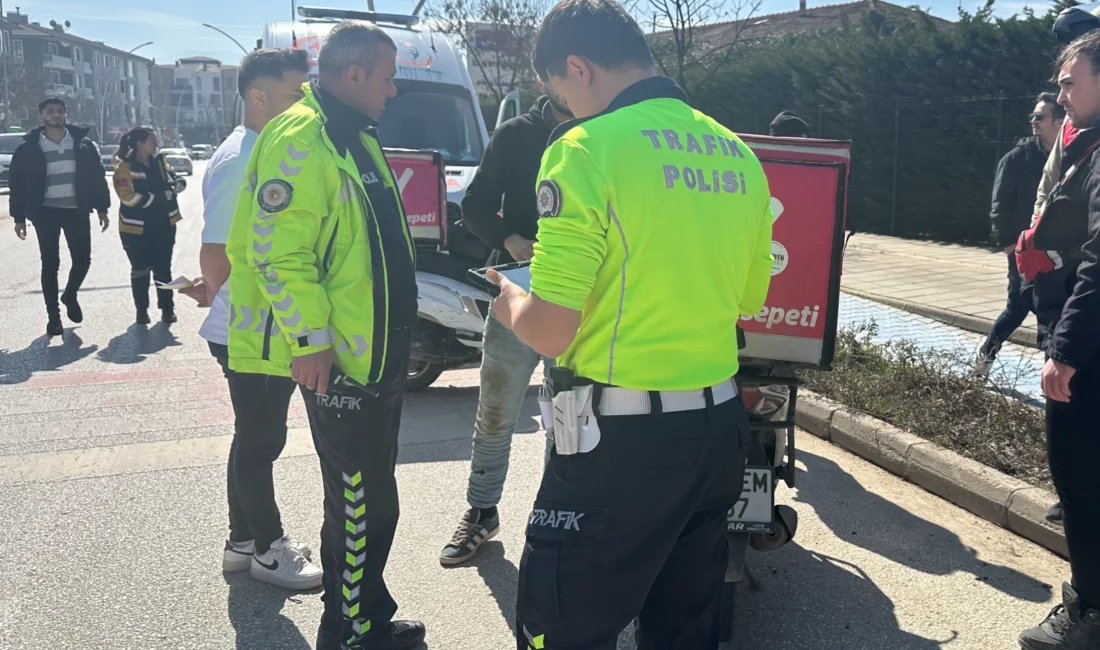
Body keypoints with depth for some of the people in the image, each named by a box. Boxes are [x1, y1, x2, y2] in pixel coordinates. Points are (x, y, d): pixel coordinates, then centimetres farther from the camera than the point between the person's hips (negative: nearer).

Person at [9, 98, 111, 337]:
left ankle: (70, 296, 33)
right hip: (46, 213, -1)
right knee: (50, 264, 2)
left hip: (77, 211, 1)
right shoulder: (28, 148, -1)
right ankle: (53, 316, 12)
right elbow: (18, 185, 2)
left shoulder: (83, 144, 3)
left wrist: (102, 208, 2)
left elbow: (97, 177, 6)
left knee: (83, 259, 3)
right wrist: (19, 217, -1)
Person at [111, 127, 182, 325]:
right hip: (137, 228, -4)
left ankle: (167, 308, 17)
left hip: (163, 224, 4)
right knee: (140, 270, 8)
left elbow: (172, 180, 13)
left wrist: (173, 186, -12)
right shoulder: (125, 167, -14)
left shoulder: (158, 160, 4)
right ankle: (141, 310, 20)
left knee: (163, 268, 9)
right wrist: (160, 197, -14)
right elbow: (129, 198, -20)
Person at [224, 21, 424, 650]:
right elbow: (277, 252, -23)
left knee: (372, 498, 19)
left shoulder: (356, 138, 16)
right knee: (362, 505, -2)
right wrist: (311, 341, -25)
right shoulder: (300, 141, -17)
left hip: (379, 353, 10)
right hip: (338, 361, -10)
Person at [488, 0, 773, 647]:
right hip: (721, 429, 8)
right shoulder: (737, 152, 8)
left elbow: (549, 331, -18)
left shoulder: (586, 148, -15)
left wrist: (508, 299, 3)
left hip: (624, 441, -8)